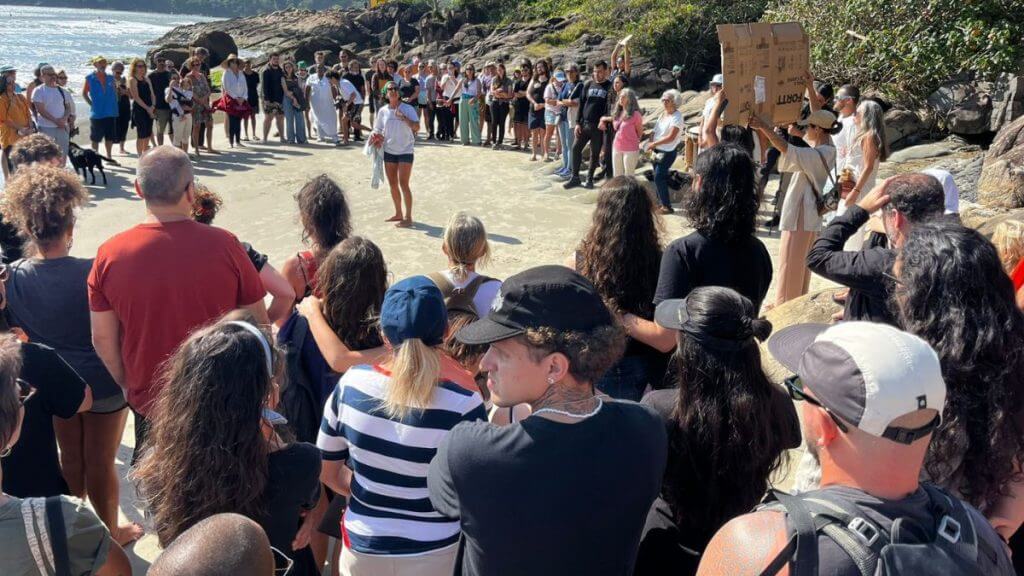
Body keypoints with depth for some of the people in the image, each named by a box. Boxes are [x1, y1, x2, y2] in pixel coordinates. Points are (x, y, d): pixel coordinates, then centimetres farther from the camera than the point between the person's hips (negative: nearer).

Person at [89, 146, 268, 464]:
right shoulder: (224, 245, -20)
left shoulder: (109, 254, -14)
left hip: (149, 399, 1)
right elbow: (258, 326, -10)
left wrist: (129, 385, 12)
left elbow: (102, 338, -5)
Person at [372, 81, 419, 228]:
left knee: (403, 184, -10)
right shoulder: (383, 111, 2)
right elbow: (378, 130, 13)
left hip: (405, 151, -5)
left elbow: (416, 126, -21)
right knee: (392, 184, 12)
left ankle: (408, 217, -4)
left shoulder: (408, 109, -9)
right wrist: (377, 138, -7)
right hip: (389, 151, 5)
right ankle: (398, 214, 27)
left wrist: (403, 117, -32)